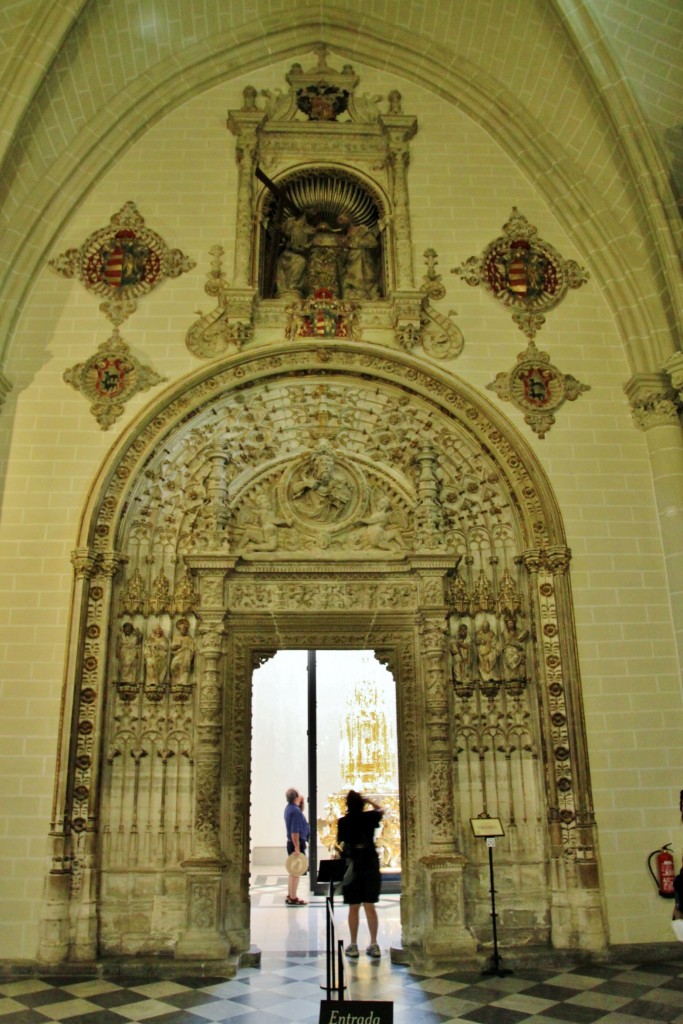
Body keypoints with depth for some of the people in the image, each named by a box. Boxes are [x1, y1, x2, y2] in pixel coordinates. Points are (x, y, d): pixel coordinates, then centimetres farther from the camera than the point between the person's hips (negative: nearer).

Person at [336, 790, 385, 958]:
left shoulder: (343, 822, -10)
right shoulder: (369, 818, -5)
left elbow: (339, 842, 1)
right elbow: (381, 810, 17)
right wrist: (368, 800, 12)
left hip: (351, 867, -2)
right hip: (371, 866, 2)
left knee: (353, 908, 7)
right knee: (370, 906, 10)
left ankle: (353, 945, 13)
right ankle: (374, 944, 14)